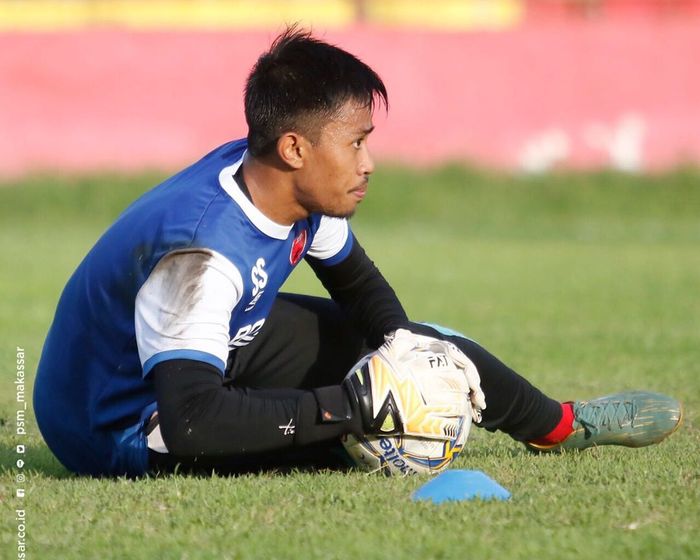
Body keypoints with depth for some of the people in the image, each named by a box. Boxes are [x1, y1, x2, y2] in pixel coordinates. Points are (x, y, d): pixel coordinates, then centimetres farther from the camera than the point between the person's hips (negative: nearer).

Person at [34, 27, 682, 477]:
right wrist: (347, 407, -42)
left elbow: (357, 281, 10)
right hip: (116, 434, -9)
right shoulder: (201, 254, -38)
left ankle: (562, 424, 30)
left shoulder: (291, 187, -10)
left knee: (379, 333, 10)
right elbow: (191, 423, -46)